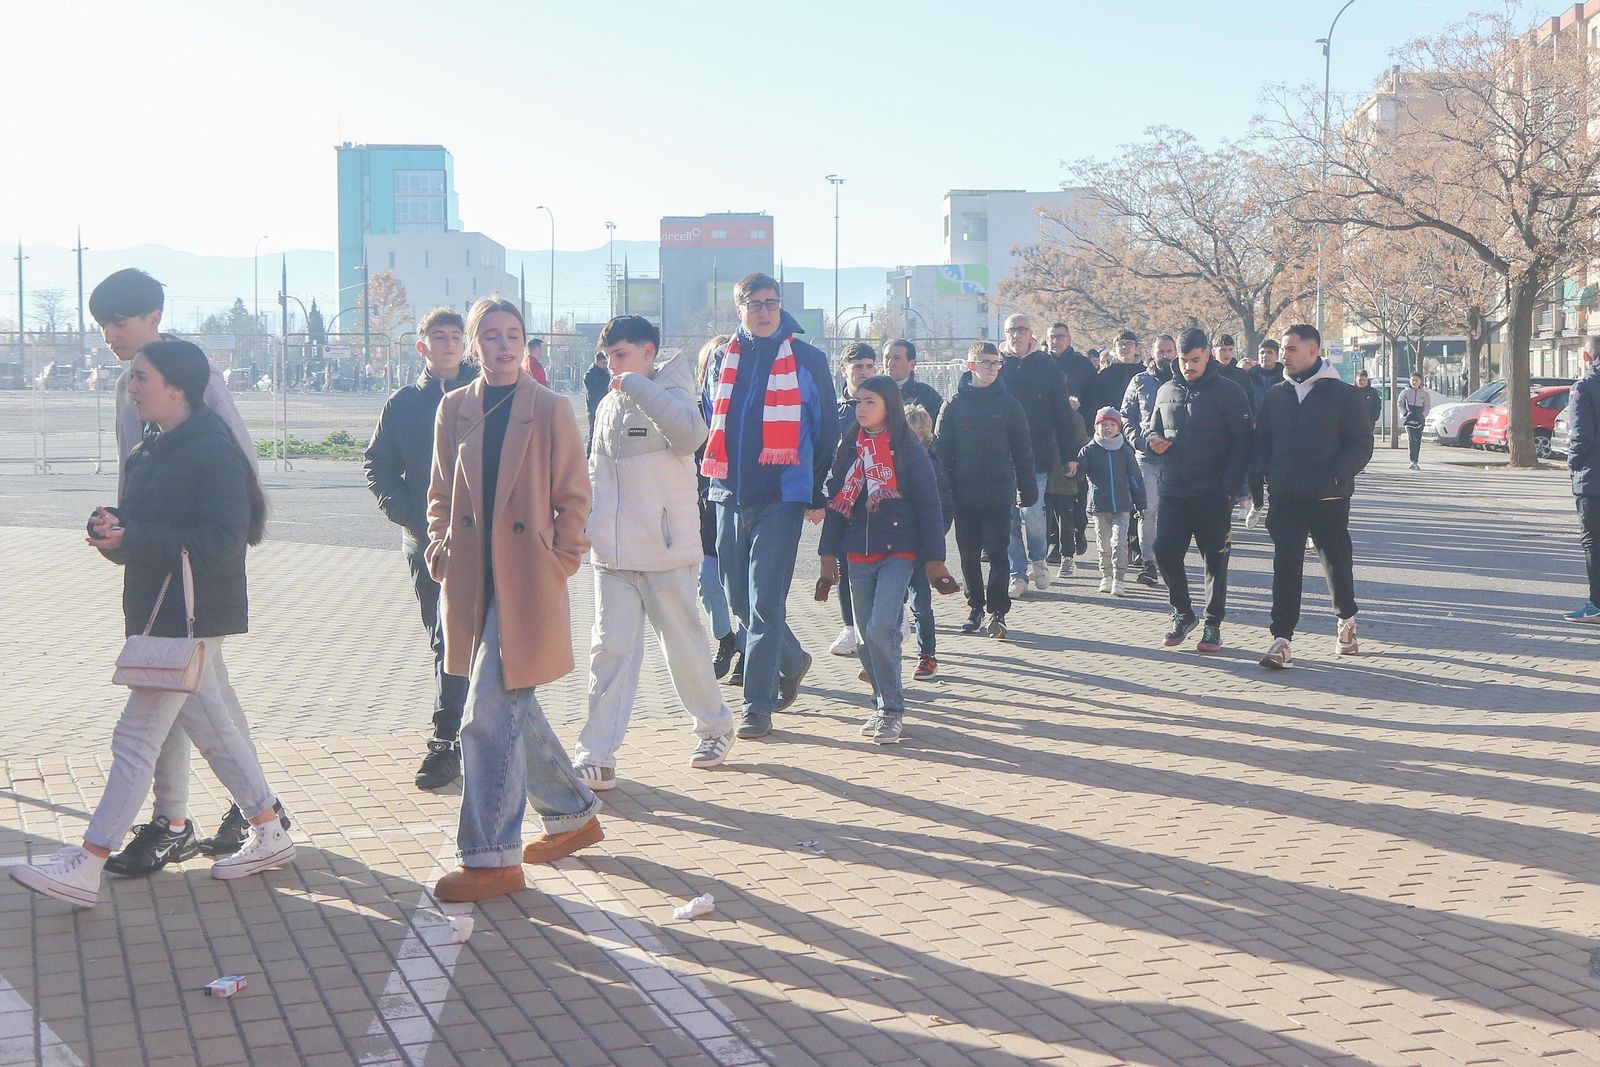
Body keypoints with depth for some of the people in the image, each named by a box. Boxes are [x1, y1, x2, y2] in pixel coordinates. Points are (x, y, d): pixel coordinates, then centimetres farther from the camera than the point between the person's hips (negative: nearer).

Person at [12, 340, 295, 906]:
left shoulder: (214, 452, -15)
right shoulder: (149, 451, 13)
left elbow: (221, 545, -22)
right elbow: (132, 533, 16)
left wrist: (131, 537, -23)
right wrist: (108, 526, -8)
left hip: (189, 619, -9)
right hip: (159, 612, 9)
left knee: (136, 738, -8)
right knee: (215, 729, 15)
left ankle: (84, 868, -5)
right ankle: (268, 834, 26)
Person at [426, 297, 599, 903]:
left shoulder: (550, 409, -3)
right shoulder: (453, 410, 9)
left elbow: (572, 497, 1)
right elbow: (441, 493, 17)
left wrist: (561, 564, -6)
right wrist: (440, 550, 5)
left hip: (525, 581, -5)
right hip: (470, 583, 5)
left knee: (490, 715, -10)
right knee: (513, 710, 15)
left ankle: (492, 859, -2)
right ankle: (575, 815, 33)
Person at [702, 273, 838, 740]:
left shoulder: (806, 360, 1)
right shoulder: (722, 359, 12)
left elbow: (827, 430, 3)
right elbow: (708, 421, 21)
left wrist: (819, 494, -2)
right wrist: (709, 478, 14)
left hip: (782, 495, -5)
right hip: (731, 493, 5)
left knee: (765, 601, -9)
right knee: (739, 598, 12)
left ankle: (758, 705, -4)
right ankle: (791, 662, 36)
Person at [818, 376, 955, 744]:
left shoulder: (909, 452, -4)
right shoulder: (849, 449, 10)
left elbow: (929, 508, -3)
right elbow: (836, 503, 12)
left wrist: (934, 560, -5)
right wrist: (829, 554, 8)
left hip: (898, 552, -5)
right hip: (859, 556, 5)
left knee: (880, 630, -17)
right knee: (867, 637, 7)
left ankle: (891, 710, -6)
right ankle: (883, 705, 21)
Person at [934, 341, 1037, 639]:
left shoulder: (1008, 403, 3)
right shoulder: (954, 404, 3)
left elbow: (1022, 450, 5)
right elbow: (940, 450, 3)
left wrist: (1028, 490, 3)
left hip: (1000, 494, -1)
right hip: (964, 495, 1)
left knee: (997, 553, -4)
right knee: (969, 555, 9)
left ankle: (997, 611, 2)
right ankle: (975, 608, 21)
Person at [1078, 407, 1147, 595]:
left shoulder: (1125, 451, 5)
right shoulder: (1089, 450, 2)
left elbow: (1135, 478, 9)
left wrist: (1140, 503, 9)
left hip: (1122, 506, -1)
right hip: (1099, 507, 1)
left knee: (1119, 542, -11)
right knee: (1104, 544, 11)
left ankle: (1118, 580, -10)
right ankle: (1106, 577, 26)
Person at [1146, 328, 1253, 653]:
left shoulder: (1228, 392, -5)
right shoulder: (1167, 391, 11)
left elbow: (1242, 442, -8)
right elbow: (1153, 429, 23)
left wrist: (1230, 486, -16)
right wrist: (1153, 440, -2)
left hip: (1213, 494, -4)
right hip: (1173, 491, 5)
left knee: (1215, 559, 3)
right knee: (1165, 552, 1)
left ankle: (1213, 624, 13)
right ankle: (1183, 614, 20)